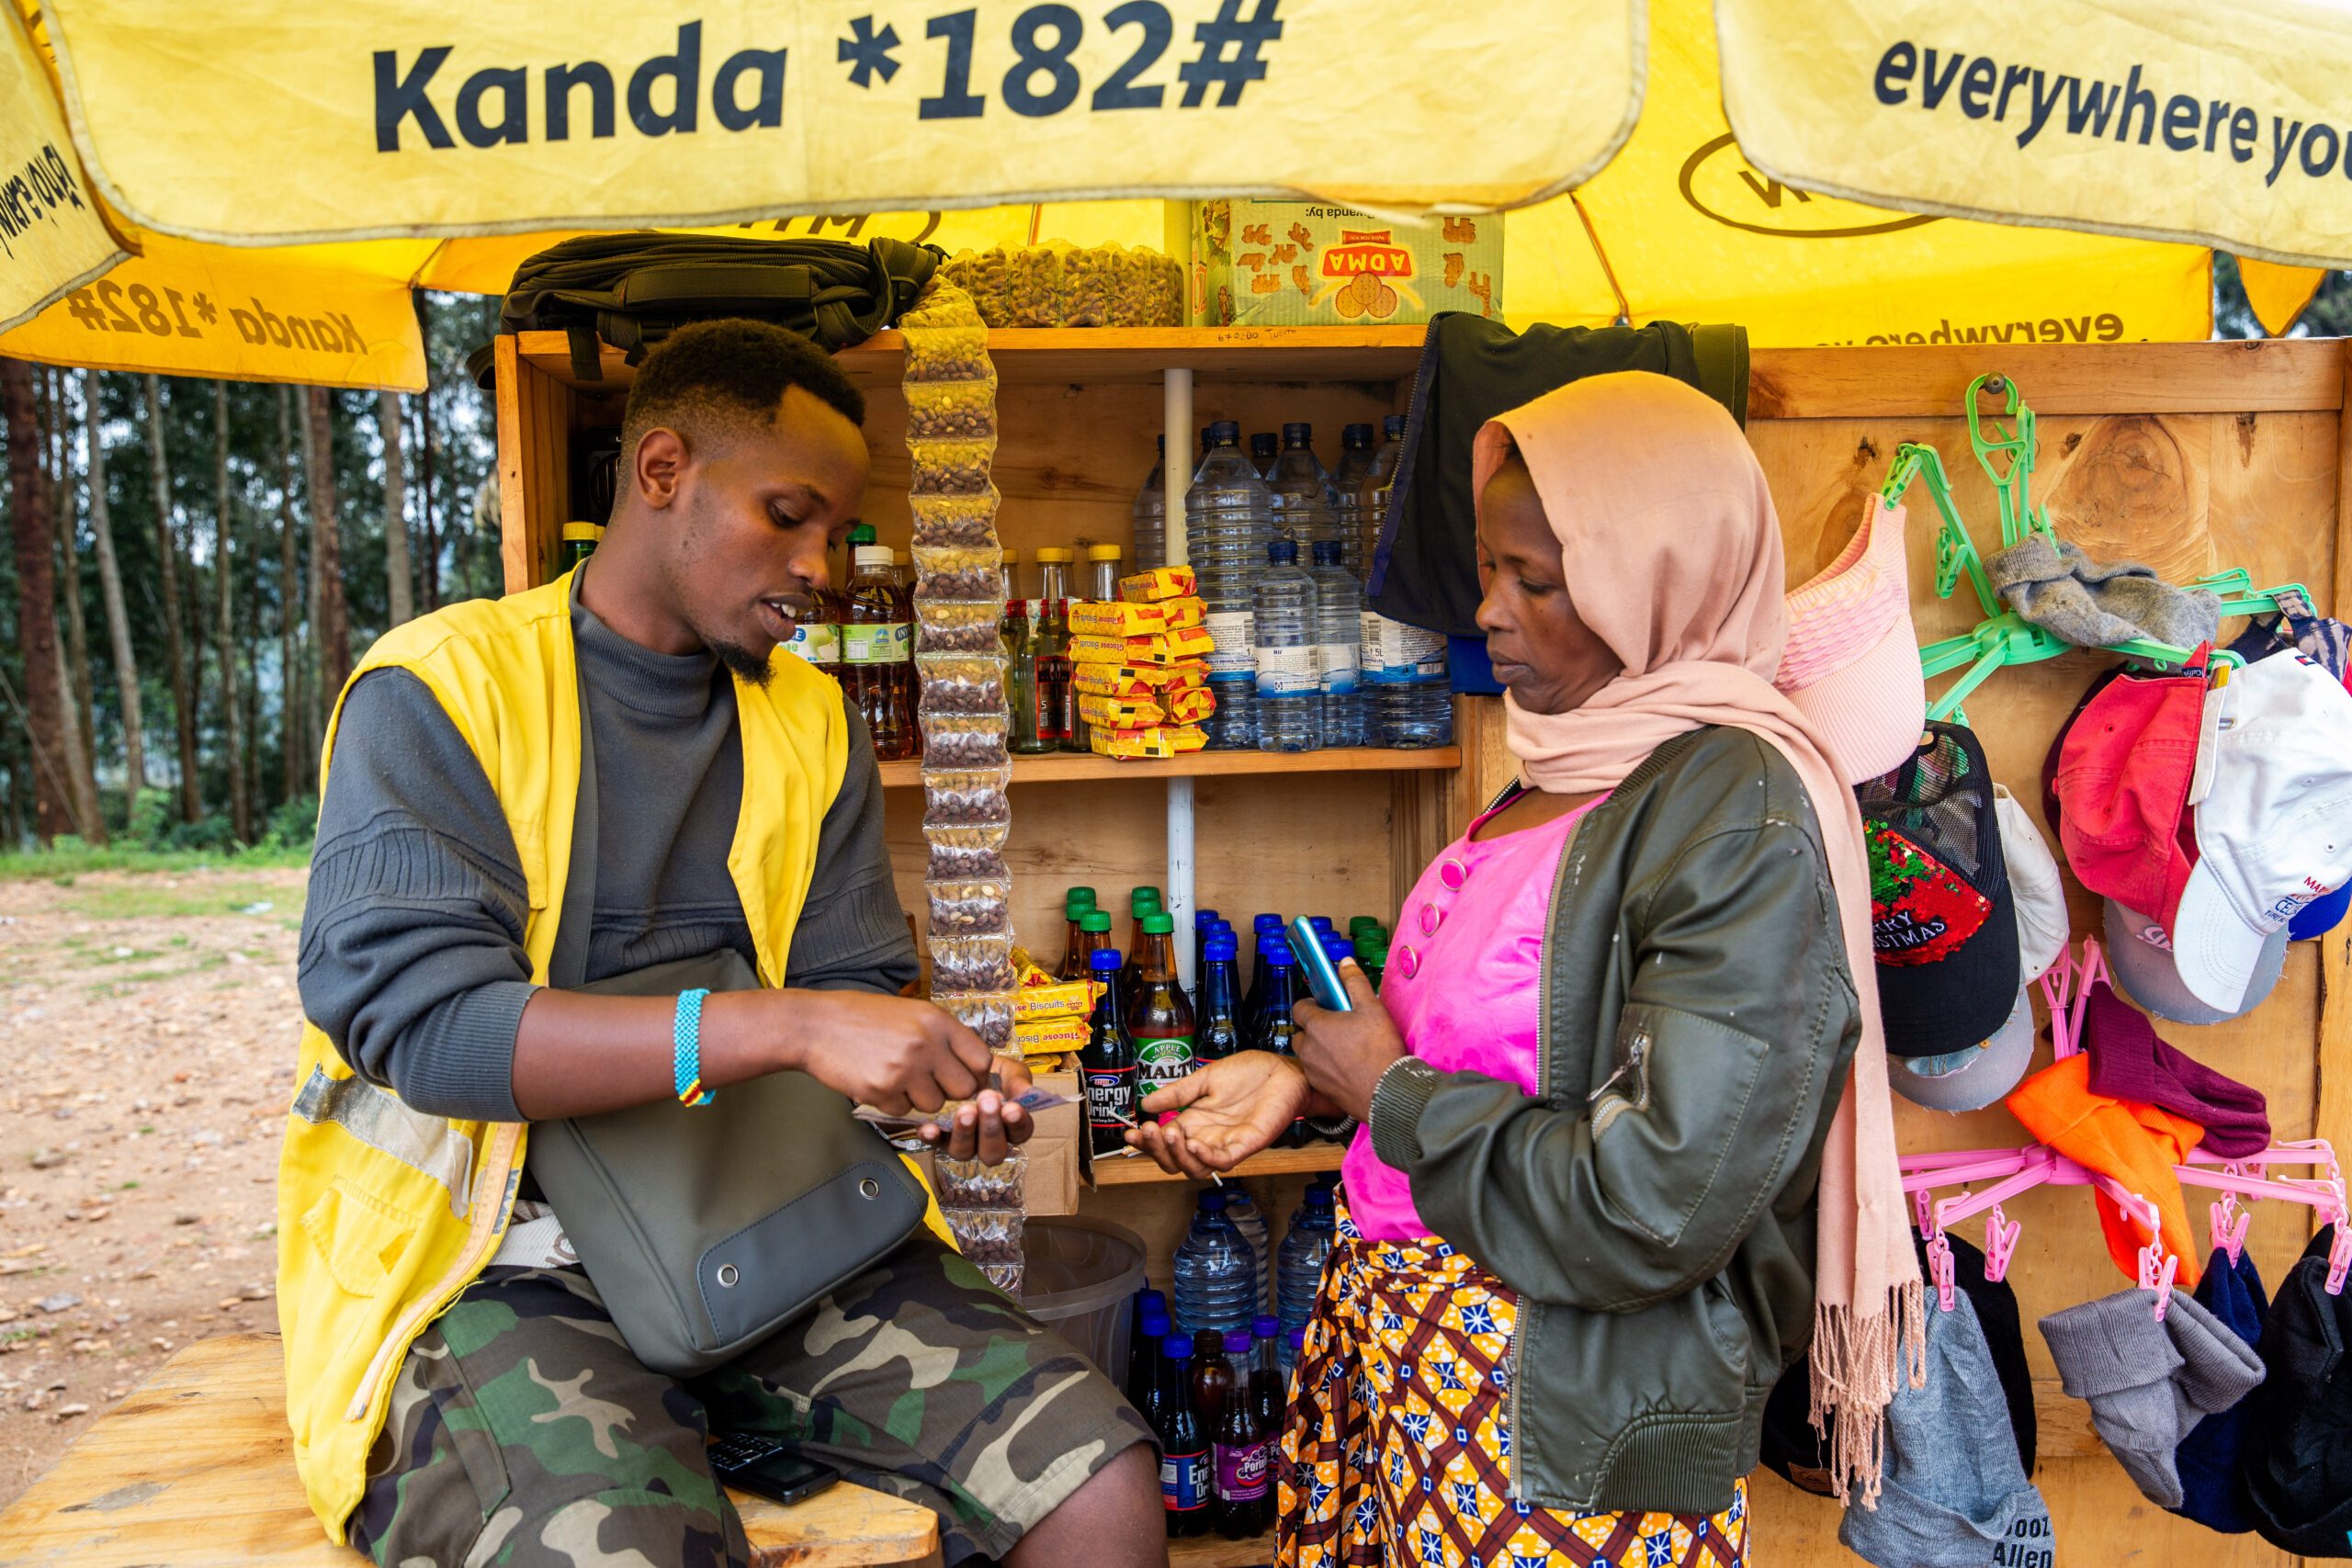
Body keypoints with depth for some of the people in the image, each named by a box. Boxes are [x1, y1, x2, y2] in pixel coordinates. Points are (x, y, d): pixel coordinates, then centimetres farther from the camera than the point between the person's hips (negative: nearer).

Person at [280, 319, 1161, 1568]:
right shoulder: (437, 690, -5)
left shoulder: (812, 723, 12)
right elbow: (421, 1018, -18)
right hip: (504, 1261, -3)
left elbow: (853, 984, 11)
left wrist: (937, 1080, -12)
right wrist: (790, 1027, -26)